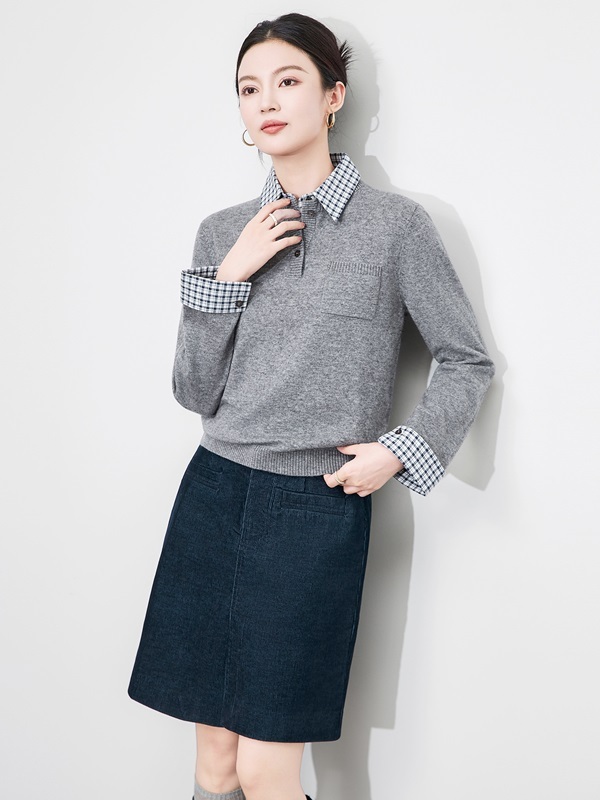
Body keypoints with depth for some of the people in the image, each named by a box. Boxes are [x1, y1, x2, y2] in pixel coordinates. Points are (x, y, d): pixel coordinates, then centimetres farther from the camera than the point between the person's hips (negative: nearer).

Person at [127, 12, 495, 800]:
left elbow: (468, 362, 4)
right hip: (214, 495, 4)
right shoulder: (223, 232, 7)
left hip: (319, 506, -3)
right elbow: (194, 393, 4)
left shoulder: (396, 224, -3)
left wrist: (403, 451, -9)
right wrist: (228, 276, -7)